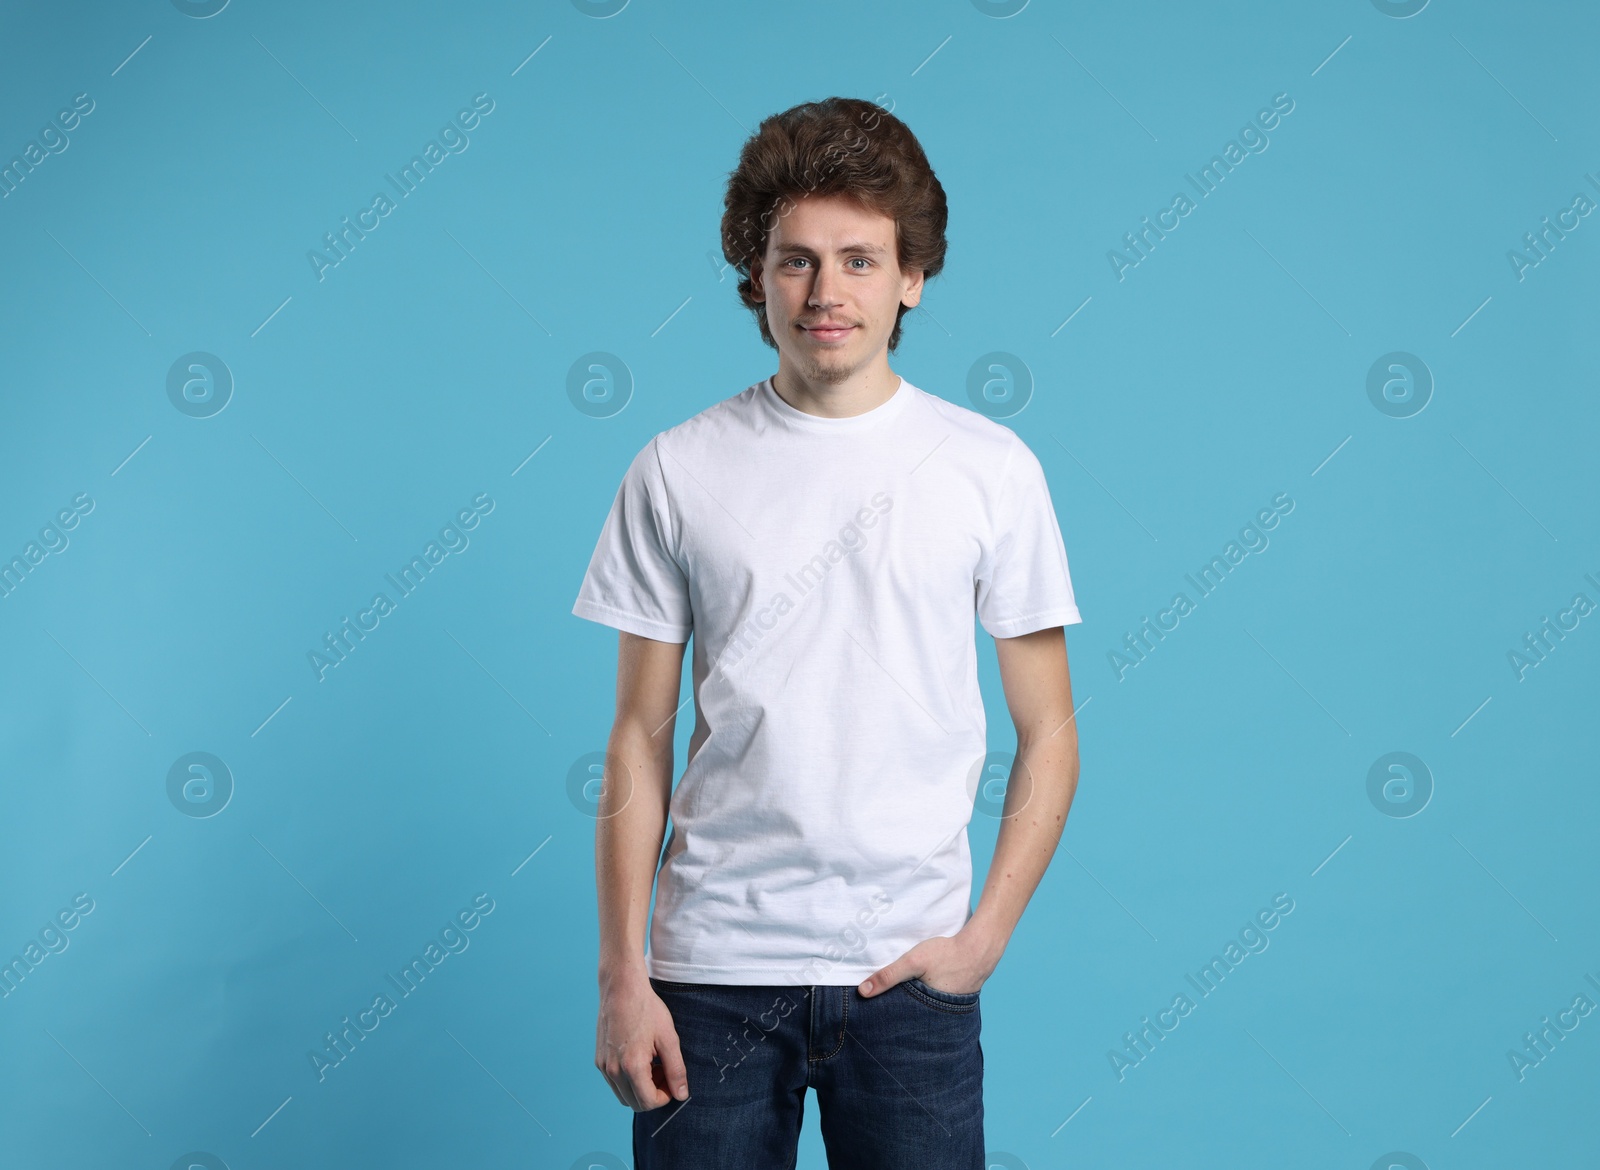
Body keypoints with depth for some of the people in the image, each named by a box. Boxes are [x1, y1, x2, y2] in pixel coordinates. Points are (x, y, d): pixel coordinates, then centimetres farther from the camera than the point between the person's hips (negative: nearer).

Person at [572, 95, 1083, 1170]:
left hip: (907, 970, 0)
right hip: (713, 969, 0)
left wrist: (984, 938, -5)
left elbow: (1049, 740, 4)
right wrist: (623, 976, -1)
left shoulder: (992, 469, 1)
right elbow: (640, 738, 4)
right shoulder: (678, 470, 2)